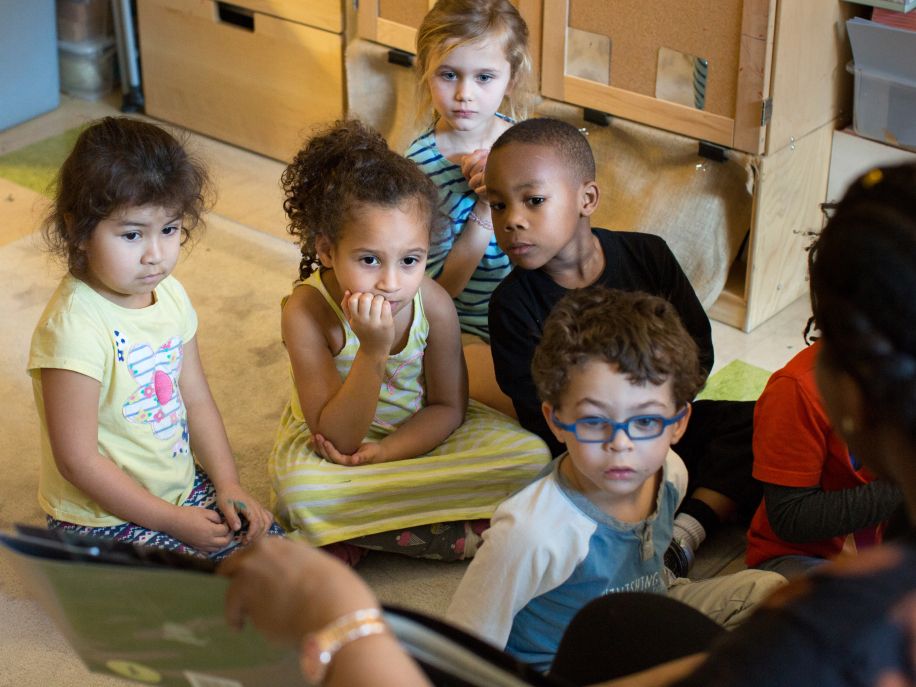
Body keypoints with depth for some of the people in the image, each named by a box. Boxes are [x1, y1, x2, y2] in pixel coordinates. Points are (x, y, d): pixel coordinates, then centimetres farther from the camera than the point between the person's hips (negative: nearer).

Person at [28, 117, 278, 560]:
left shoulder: (169, 295, -2)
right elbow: (78, 460, -24)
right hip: (104, 519, -8)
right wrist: (174, 520, -19)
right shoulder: (75, 327, -28)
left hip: (182, 487, 8)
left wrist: (228, 485, -3)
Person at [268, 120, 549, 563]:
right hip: (334, 442, -3)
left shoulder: (434, 305, -20)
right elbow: (339, 437, -28)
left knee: (531, 457, -18)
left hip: (416, 434, 3)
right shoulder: (307, 311, -28)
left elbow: (447, 407, -5)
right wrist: (374, 352, -42)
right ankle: (465, 535, -22)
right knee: (299, 491, -38)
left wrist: (384, 452, -23)